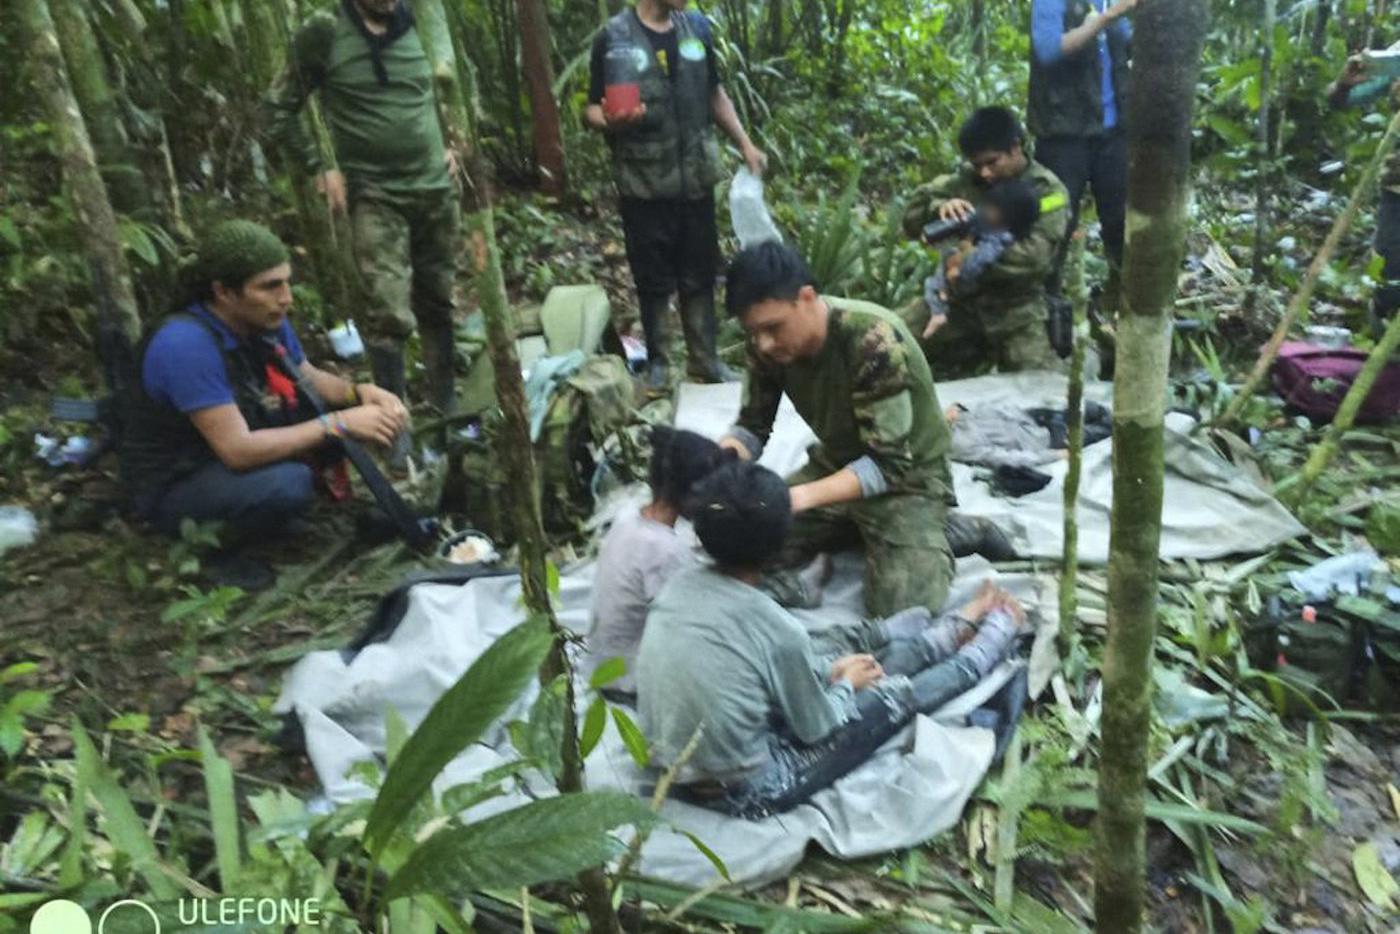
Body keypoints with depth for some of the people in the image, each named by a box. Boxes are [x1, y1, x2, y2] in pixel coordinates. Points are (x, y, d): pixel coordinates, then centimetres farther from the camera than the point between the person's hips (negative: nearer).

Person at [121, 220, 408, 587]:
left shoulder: (265, 320, -8)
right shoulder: (187, 344, -31)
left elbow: (312, 380, 6)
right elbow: (238, 450, -34)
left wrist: (361, 392, -16)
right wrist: (339, 424, -32)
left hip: (235, 450, 8)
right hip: (175, 485, -8)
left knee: (341, 404, -3)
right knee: (288, 483, -34)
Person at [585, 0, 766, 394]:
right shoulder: (614, 37, -7)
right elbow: (593, 110, -4)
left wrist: (745, 144, 11)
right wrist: (610, 120, -27)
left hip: (696, 179, 4)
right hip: (644, 185, -4)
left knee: (699, 275, 11)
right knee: (654, 280, 5)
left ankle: (703, 359, 24)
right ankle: (657, 362, 21)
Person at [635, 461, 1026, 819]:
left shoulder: (680, 584, -8)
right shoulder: (777, 630, -28)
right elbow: (817, 729, -11)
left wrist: (829, 670, 11)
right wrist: (846, 683, 9)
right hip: (742, 793, -6)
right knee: (898, 695, 9)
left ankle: (959, 629, 40)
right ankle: (995, 634, 35)